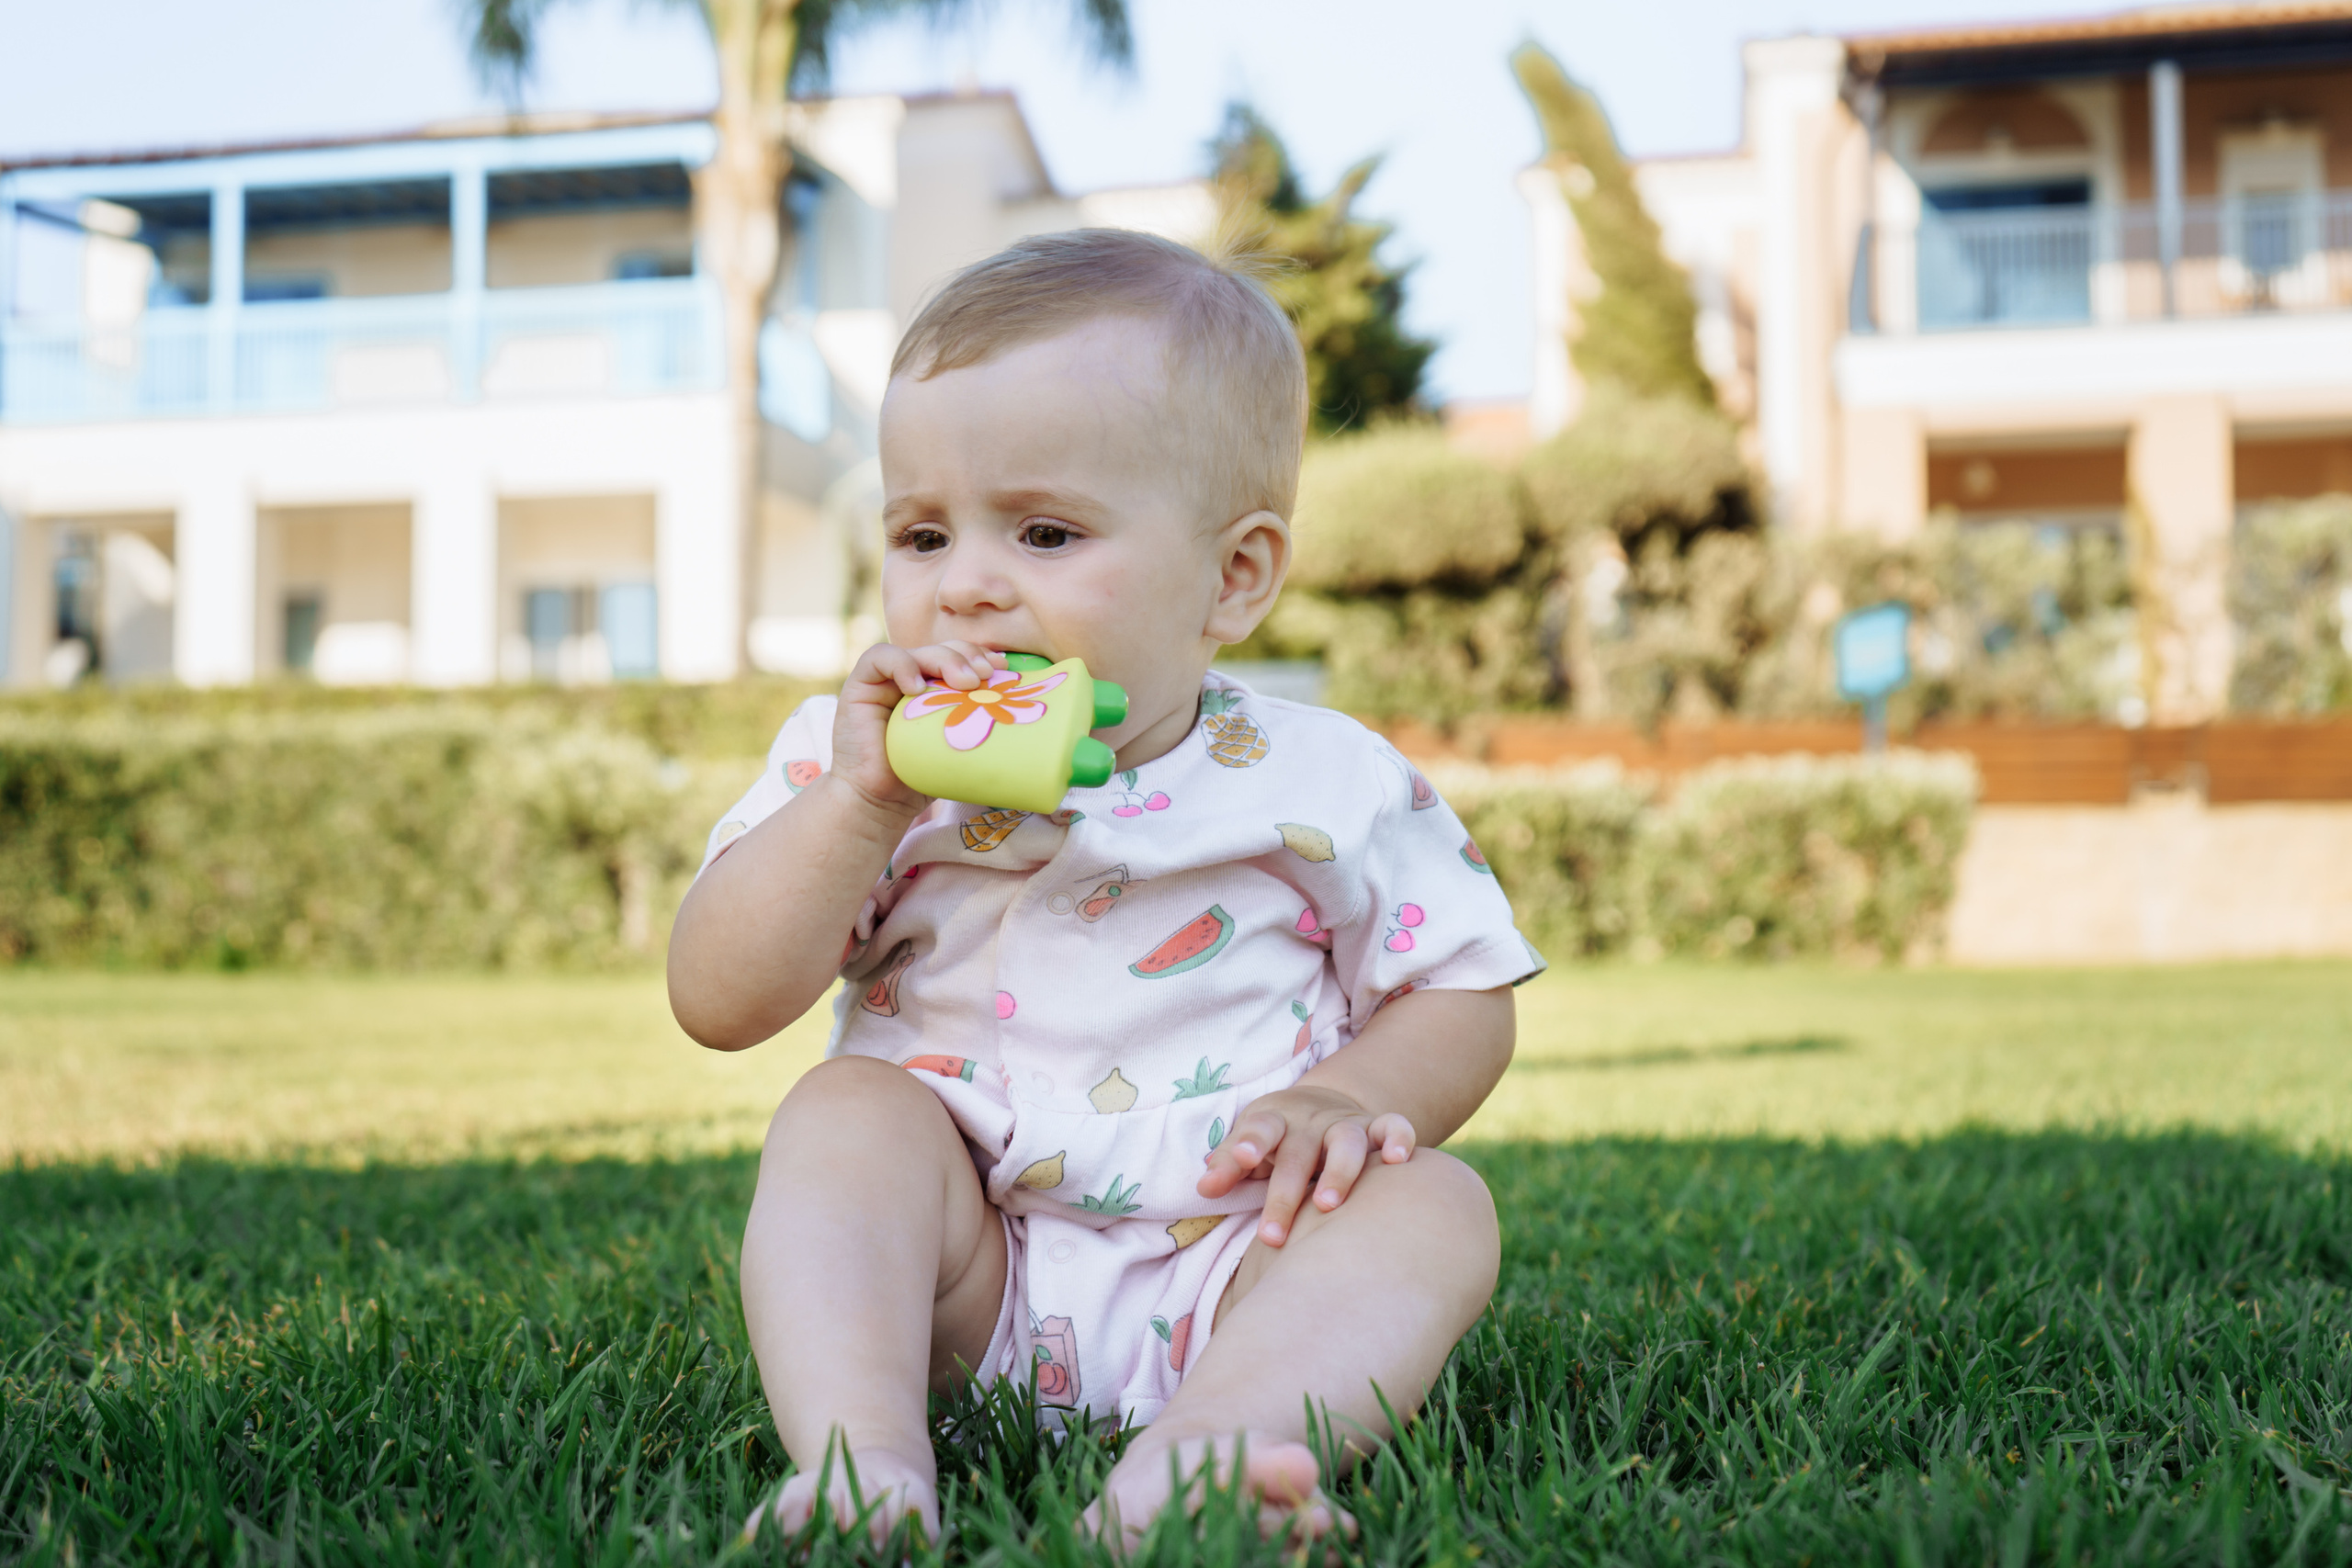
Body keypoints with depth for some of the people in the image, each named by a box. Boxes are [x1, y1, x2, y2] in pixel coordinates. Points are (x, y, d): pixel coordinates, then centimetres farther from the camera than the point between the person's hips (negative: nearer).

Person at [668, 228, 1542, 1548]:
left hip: (1227, 1274, 0)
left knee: (1433, 1203, -24)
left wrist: (1355, 1095, -19)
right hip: (965, 1280, 1)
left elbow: (1464, 996, 5)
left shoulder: (1331, 788, -3)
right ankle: (865, 1458, -39)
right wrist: (855, 807, -22)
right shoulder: (856, 770, 1)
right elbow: (718, 1005, -8)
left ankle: (1187, 1462, -47)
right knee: (847, 1111, -21)